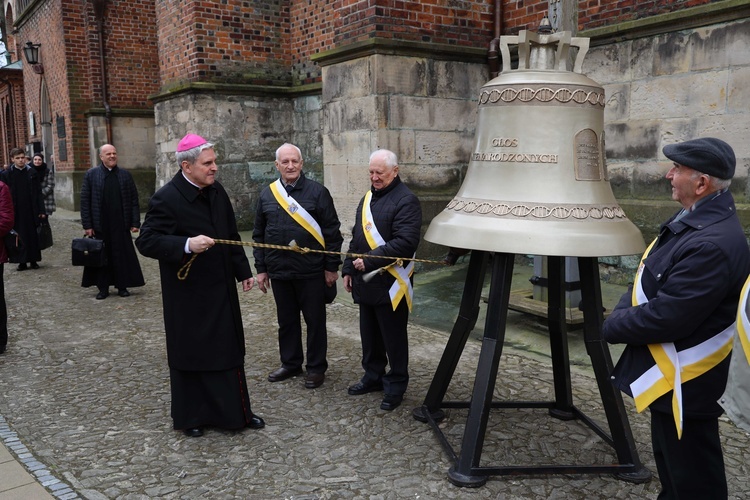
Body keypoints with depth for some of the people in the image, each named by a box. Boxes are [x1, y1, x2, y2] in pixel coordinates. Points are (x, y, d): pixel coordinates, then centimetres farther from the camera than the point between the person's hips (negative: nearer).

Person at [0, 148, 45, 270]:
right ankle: (22, 261, 8)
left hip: (31, 210, 1)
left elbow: (38, 193, 3)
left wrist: (41, 210, -2)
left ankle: (33, 260, 15)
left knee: (33, 235, 5)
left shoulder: (32, 173, 4)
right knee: (19, 236, 2)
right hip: (16, 212, -1)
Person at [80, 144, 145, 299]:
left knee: (123, 255, 3)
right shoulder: (91, 174, 2)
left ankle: (122, 286, 16)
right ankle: (103, 288, 16)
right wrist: (87, 225, -5)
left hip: (121, 225, 1)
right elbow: (85, 201, 1)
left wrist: (135, 222, -2)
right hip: (100, 226, -1)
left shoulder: (125, 175, 6)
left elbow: (134, 200, 5)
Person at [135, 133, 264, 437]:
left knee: (230, 351, 14)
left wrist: (243, 271, 14)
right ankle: (190, 418, 27)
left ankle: (237, 412, 28)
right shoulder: (166, 199, -16)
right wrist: (187, 244, -32)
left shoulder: (217, 191, 5)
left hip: (222, 289, 6)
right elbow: (146, 241, -19)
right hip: (188, 294, -6)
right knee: (190, 355, 8)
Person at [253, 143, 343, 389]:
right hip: (279, 272, 4)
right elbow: (259, 235, 12)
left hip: (311, 272, -3)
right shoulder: (267, 194, 7)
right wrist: (261, 269, 9)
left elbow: (332, 231, -4)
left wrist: (332, 267, -6)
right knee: (286, 320, 15)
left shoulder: (317, 191, -4)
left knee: (315, 321, 6)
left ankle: (316, 367, 20)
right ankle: (290, 363, 30)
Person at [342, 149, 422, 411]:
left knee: (393, 338, 4)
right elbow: (357, 237, 21)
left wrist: (370, 261, -22)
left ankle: (396, 386, 19)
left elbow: (405, 242, -23)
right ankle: (373, 376, 35)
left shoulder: (406, 200, -13)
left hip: (390, 284, -8)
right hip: (365, 282, 8)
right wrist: (348, 269, 15)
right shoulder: (369, 197, 15)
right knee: (369, 334, 18)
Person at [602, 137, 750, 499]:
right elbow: (649, 283, 13)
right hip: (668, 374, 10)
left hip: (683, 384, -10)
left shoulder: (712, 244, -30)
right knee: (670, 467, 26)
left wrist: (614, 326, -12)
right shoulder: (695, 221, 3)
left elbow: (664, 318, -29)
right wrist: (624, 312, -3)